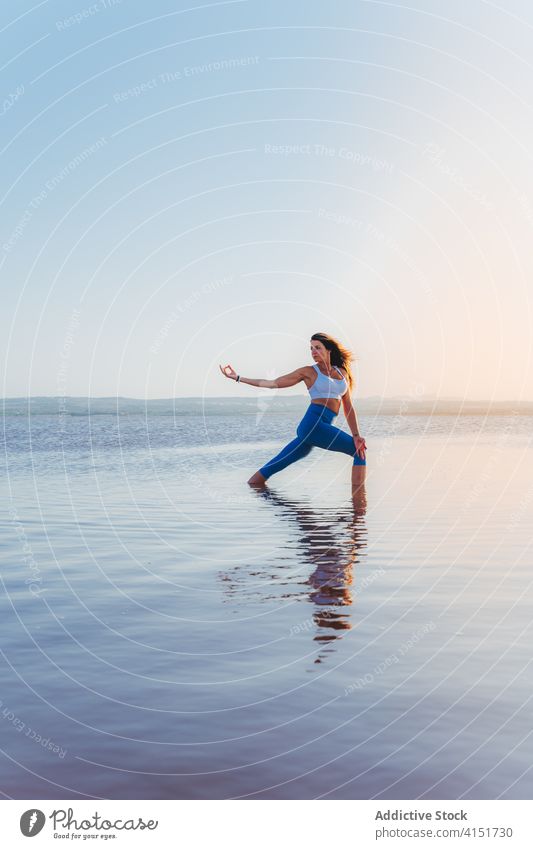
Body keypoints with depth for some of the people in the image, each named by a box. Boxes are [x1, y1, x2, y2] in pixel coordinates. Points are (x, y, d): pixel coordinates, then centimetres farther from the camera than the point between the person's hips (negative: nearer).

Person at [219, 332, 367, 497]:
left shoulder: (342, 372, 19)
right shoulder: (309, 371, 6)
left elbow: (348, 407, 17)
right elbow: (273, 383, 6)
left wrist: (356, 435, 5)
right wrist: (238, 378, 2)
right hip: (313, 424, -5)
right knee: (359, 451, -11)